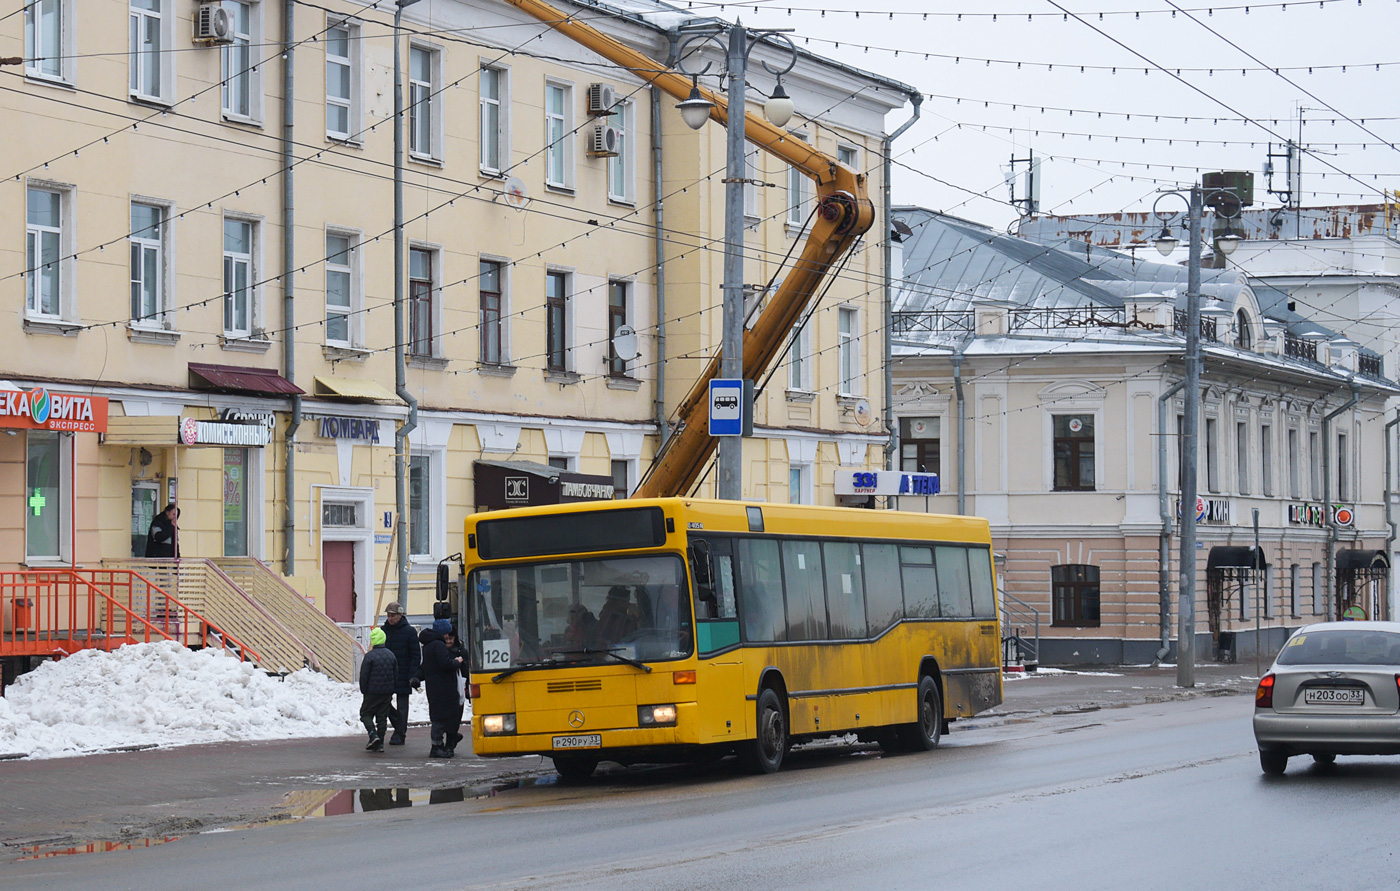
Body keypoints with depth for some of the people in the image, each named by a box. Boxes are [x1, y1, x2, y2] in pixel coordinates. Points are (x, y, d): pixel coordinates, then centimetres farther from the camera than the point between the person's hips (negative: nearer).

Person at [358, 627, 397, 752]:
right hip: (387, 692, 5)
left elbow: (364, 676, -10)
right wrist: (392, 690, 19)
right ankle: (380, 743, 8)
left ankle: (373, 735, -13)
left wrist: (363, 690, 2)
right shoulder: (391, 655, 7)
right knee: (382, 716, 10)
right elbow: (396, 675, 13)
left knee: (366, 713, 8)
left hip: (373, 691, -5)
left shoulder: (369, 656, -12)